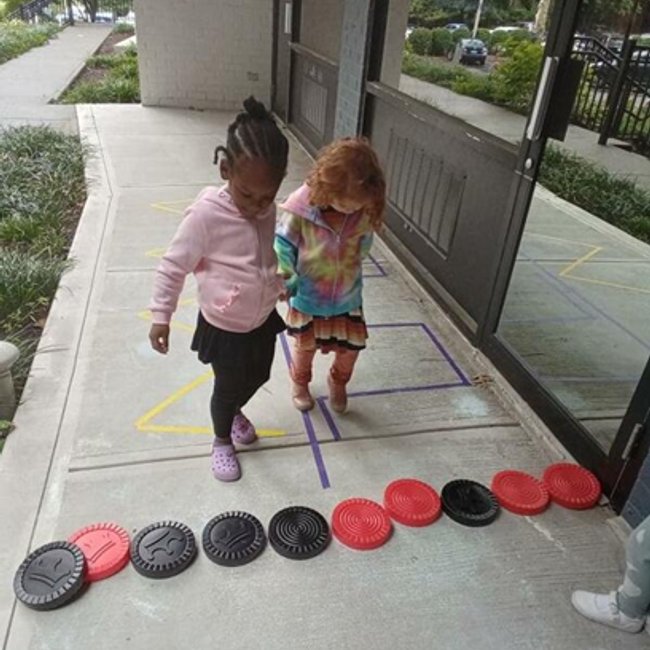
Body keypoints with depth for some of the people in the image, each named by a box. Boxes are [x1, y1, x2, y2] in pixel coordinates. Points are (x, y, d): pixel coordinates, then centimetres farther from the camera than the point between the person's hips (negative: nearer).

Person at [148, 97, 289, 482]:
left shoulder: (268, 209, -8)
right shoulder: (207, 213, -27)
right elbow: (174, 266, -18)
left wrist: (280, 284, 24)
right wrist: (161, 315, -14)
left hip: (263, 319, 6)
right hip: (224, 327, -6)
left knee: (258, 377, 24)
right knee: (228, 387, 13)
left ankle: (234, 412, 57)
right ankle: (222, 440, 43)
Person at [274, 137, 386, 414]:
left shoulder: (364, 210, -17)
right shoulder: (302, 208, -27)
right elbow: (283, 245, -16)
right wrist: (286, 281, -26)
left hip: (347, 297, 3)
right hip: (308, 296, -2)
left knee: (350, 348, 15)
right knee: (306, 346, 19)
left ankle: (338, 382, 49)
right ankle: (299, 383, 51)